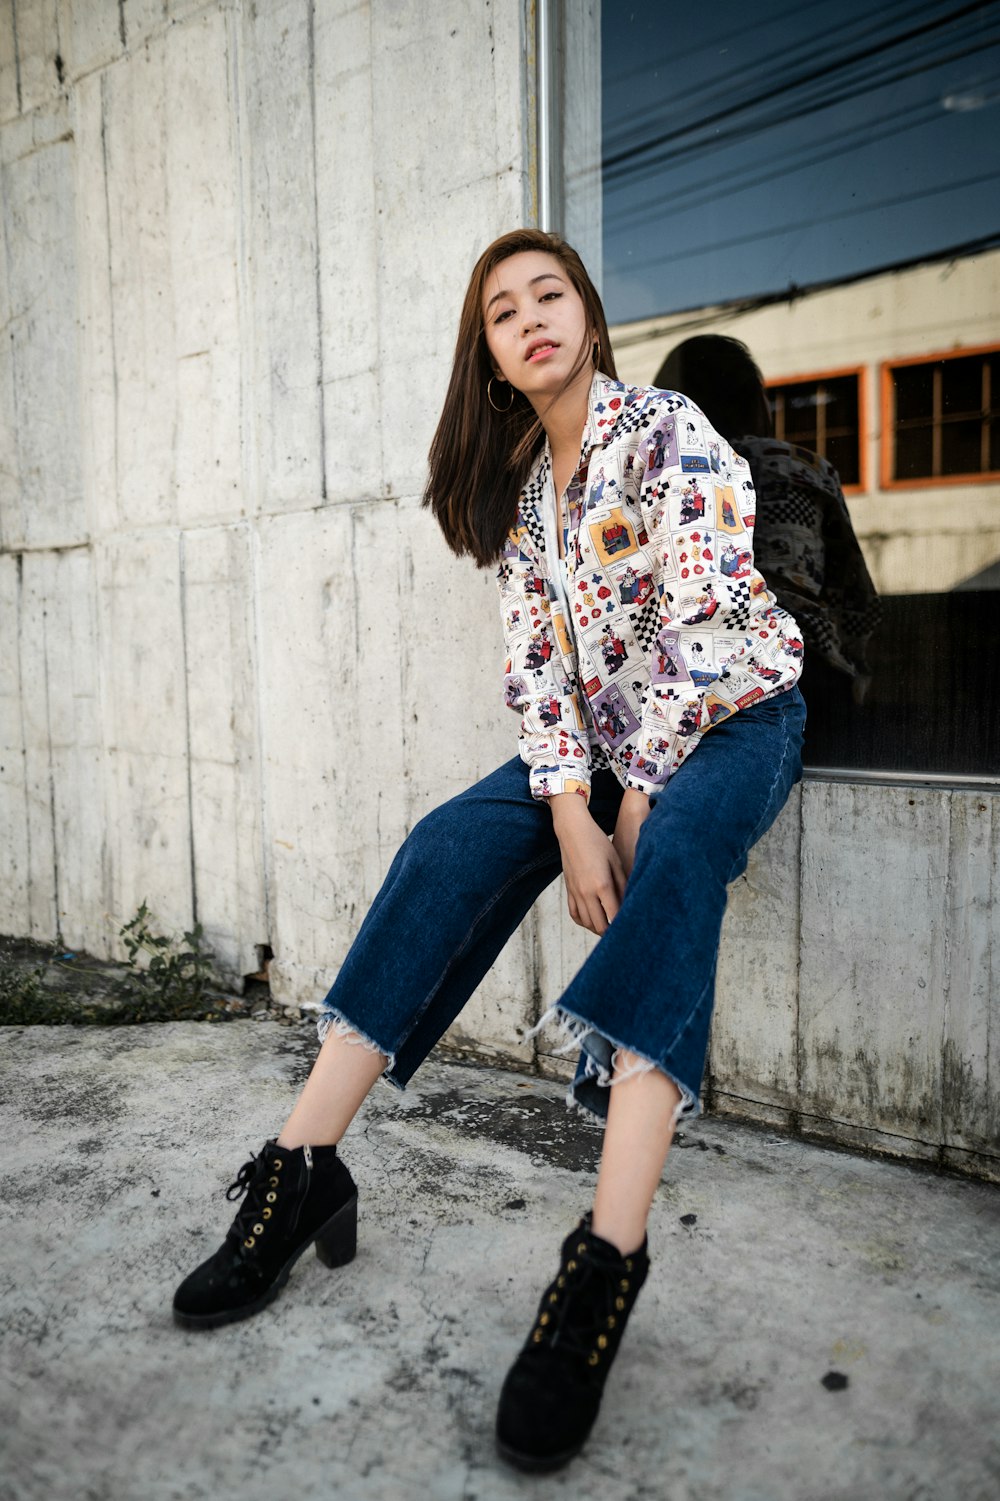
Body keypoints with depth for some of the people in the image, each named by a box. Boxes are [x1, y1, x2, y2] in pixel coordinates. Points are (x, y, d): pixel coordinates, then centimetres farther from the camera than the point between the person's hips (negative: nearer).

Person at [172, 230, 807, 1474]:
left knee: (675, 854, -38)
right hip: (603, 736, 5)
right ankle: (301, 1168, -19)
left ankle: (608, 1256, -47)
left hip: (730, 718, -5)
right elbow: (534, 655, -3)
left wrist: (638, 804, -16)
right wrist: (572, 817, -16)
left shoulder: (669, 431, -11)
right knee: (449, 847, -19)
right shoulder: (519, 482, 6)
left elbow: (698, 630, -19)